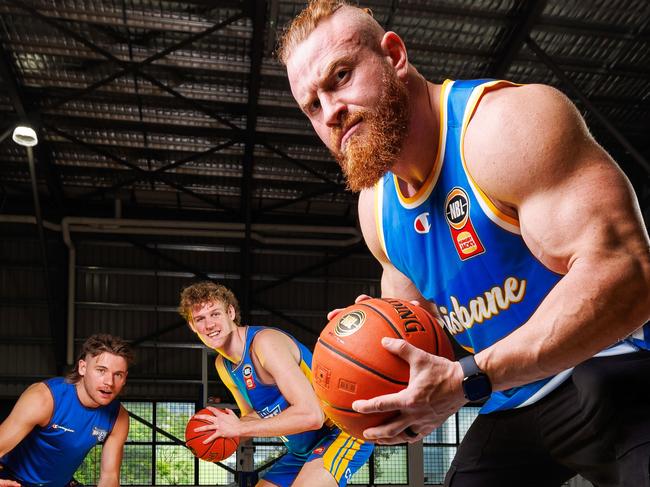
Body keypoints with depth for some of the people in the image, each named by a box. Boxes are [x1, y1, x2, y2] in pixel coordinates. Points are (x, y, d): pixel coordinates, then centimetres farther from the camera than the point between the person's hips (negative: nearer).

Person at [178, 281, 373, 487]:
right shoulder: (222, 366, 5)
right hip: (302, 451, 9)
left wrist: (239, 428, -26)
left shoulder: (265, 341, -23)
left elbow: (311, 415, -32)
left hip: (343, 433, -9)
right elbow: (254, 416, 15)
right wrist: (224, 431, -7)